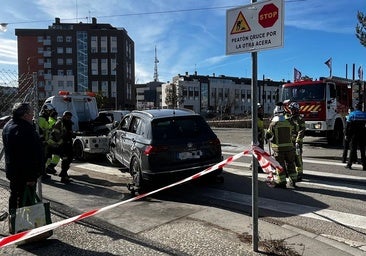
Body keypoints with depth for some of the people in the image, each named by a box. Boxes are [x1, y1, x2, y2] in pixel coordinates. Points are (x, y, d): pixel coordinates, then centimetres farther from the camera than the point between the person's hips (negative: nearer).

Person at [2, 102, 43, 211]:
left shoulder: (8, 126, 9)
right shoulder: (25, 130, -27)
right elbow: (30, 156, -28)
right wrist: (31, 177, -24)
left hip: (12, 171, 11)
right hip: (24, 173, -11)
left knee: (14, 196, 23)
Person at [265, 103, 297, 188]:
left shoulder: (273, 124, -10)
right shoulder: (288, 123, -1)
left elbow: (267, 136, -2)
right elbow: (290, 134, 11)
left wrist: (269, 139, 19)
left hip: (278, 148, -3)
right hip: (289, 147, 3)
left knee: (280, 165, 5)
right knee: (290, 164, 16)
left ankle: (281, 182, 8)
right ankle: (293, 181, 25)